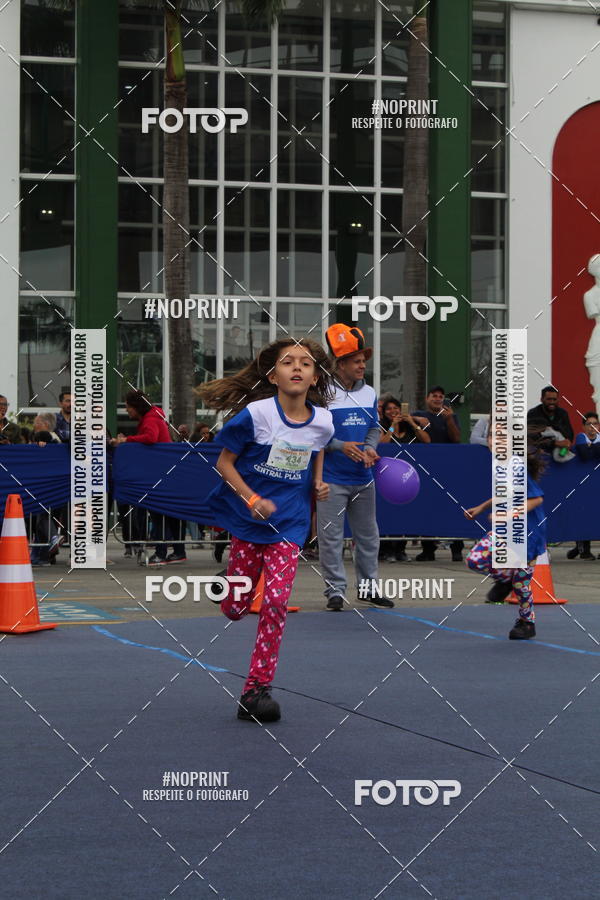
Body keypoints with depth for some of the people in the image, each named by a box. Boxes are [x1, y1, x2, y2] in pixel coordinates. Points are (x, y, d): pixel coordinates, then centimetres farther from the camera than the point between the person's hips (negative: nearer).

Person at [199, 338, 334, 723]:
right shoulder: (255, 414, -15)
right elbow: (224, 462, -8)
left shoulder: (322, 421, -4)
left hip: (289, 523, 1)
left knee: (277, 600, -12)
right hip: (247, 517, -1)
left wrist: (318, 484, -1)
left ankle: (257, 688, -3)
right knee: (234, 609, 6)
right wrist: (252, 499, -20)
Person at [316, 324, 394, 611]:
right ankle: (335, 590, 3)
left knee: (368, 535, 12)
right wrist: (341, 446, -20)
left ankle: (367, 587, 23)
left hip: (363, 479, 6)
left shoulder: (369, 393, 9)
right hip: (332, 479, -6)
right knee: (331, 536, -4)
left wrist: (370, 447, -4)